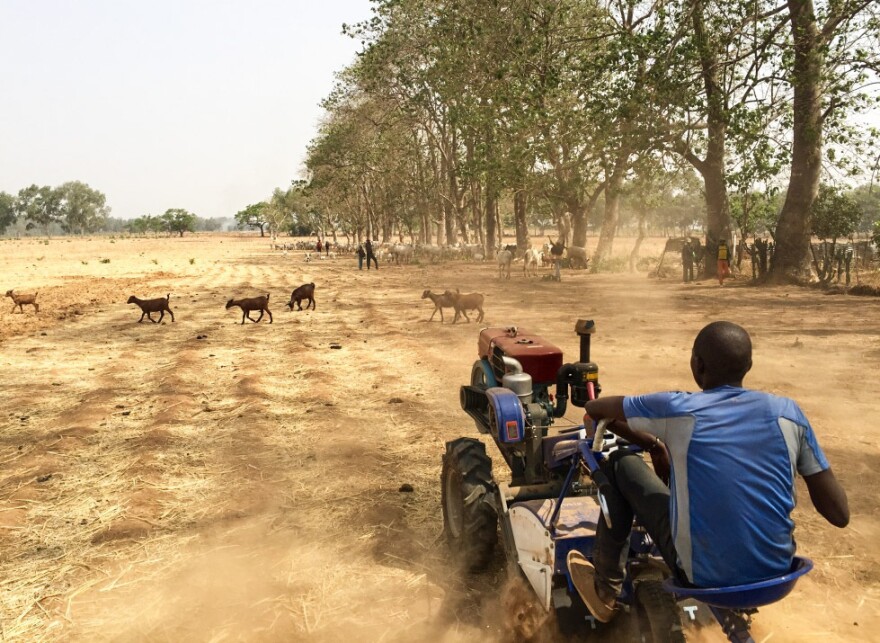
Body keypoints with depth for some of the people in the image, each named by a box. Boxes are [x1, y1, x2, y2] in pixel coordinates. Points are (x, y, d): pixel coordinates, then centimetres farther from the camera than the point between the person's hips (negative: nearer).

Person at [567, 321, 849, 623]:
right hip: (778, 569, 4)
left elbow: (593, 408, 2)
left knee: (620, 464, 11)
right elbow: (839, 514, -3)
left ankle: (606, 590, 22)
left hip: (705, 578, -4)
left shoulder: (676, 409, -14)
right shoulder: (787, 411, -7)